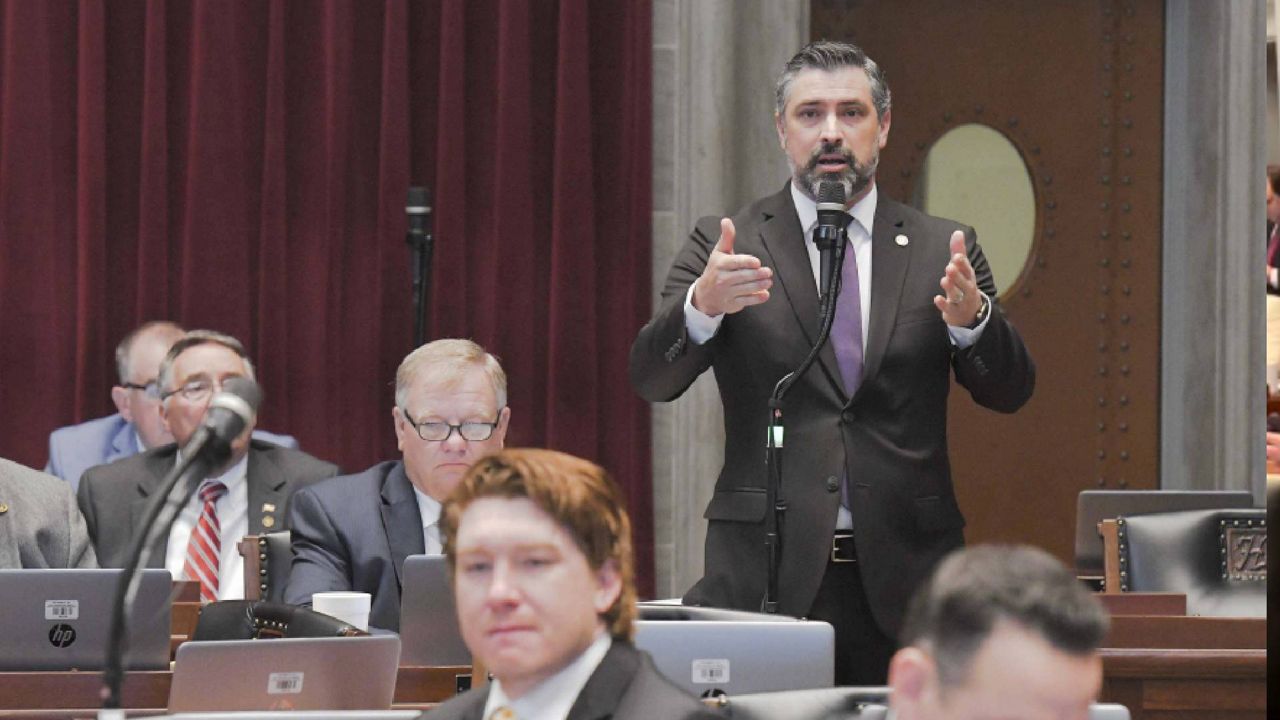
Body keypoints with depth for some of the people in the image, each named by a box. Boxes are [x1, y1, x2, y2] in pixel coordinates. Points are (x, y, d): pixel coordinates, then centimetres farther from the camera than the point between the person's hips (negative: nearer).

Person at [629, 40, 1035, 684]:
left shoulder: (941, 250, 10)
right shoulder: (725, 245, 6)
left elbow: (1009, 390, 3)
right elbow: (652, 378, -4)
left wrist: (971, 317, -19)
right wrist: (702, 305, -26)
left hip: (902, 576, 1)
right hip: (764, 575, -1)